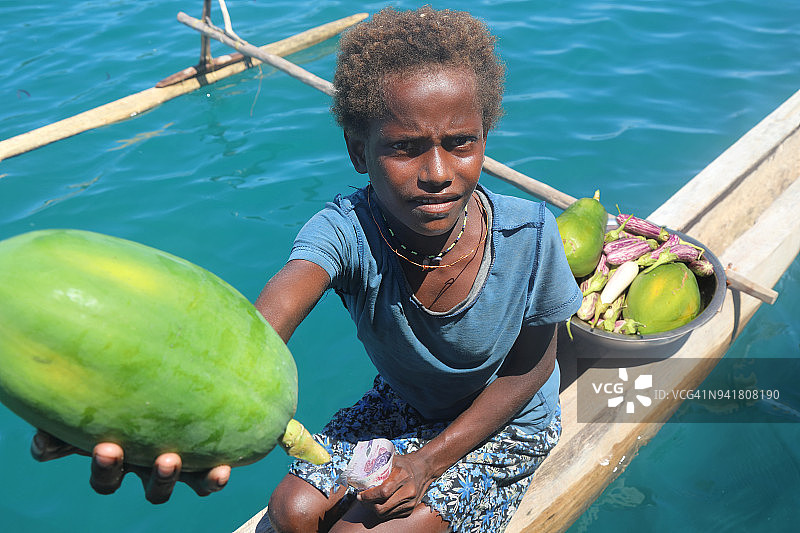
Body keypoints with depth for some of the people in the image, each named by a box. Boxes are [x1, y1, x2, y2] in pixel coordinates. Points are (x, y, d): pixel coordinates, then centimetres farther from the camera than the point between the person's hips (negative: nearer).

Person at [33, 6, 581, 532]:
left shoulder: (527, 235, -29)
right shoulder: (346, 230, -29)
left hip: (503, 426, -1)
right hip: (401, 406, 2)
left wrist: (431, 461, -21)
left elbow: (528, 369, -13)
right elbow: (262, 325, -50)